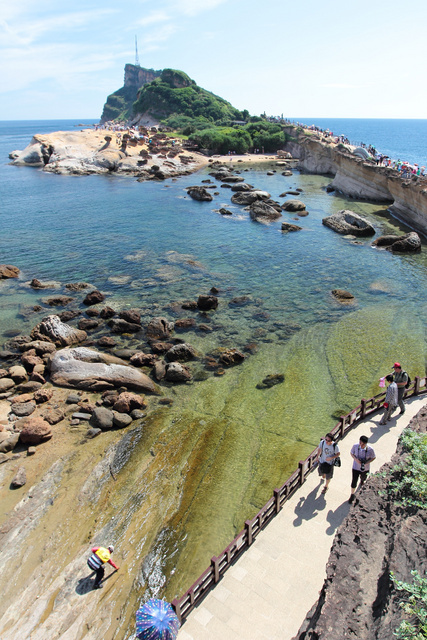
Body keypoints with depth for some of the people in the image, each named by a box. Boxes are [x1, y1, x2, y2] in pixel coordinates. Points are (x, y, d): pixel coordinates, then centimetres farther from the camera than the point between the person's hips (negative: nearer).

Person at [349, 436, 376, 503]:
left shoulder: (370, 449, -26)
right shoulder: (355, 446, -23)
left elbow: (373, 457, -9)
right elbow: (352, 453, -5)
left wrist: (366, 463, -24)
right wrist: (356, 459, -24)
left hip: (365, 469, 1)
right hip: (355, 467, -1)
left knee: (363, 479, 30)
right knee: (354, 482, 6)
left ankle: (362, 480, 68)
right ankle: (352, 495, 30)